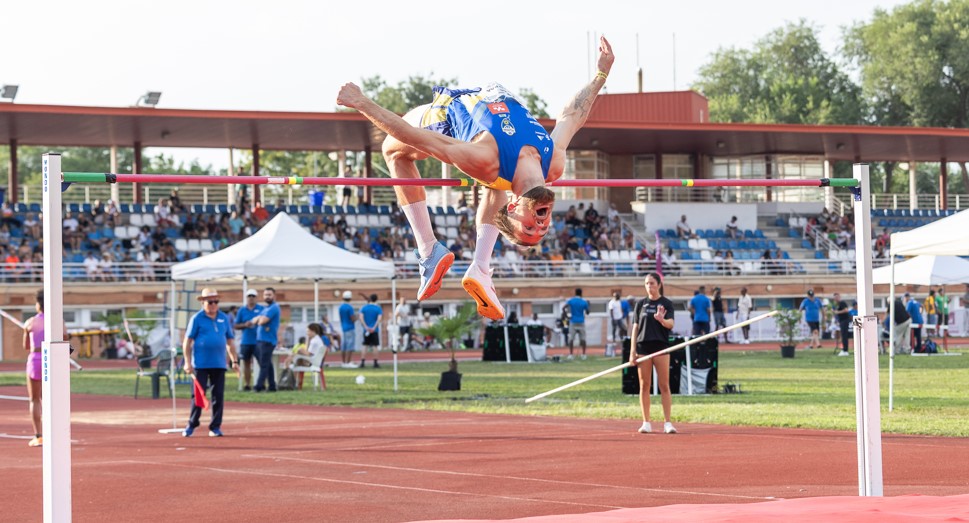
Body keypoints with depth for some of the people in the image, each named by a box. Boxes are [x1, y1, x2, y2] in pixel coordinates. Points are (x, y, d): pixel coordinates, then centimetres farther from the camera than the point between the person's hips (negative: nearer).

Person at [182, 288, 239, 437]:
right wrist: (188, 362, -10)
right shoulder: (197, 319, -2)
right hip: (201, 364, -4)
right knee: (198, 395, -3)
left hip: (219, 364, 4)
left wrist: (234, 361, 10)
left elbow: (229, 341, 16)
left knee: (218, 396, 3)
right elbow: (187, 342, -3)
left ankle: (215, 427, 10)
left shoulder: (224, 318, 10)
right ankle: (191, 425, 6)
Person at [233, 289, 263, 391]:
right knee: (246, 363, 4)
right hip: (245, 341, 2)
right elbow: (236, 326, 11)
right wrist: (245, 325, -8)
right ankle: (247, 384, 8)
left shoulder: (261, 309, 4)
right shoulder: (242, 310, 10)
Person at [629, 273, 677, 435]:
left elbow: (670, 324, -8)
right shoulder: (641, 304, 9)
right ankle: (646, 423, 7)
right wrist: (633, 351, 4)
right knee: (644, 386, 3)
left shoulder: (666, 303, 3)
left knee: (664, 386, -2)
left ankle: (667, 422, -1)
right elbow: (635, 327, 10)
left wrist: (662, 320, -31)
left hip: (661, 347, -2)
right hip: (643, 347, 2)